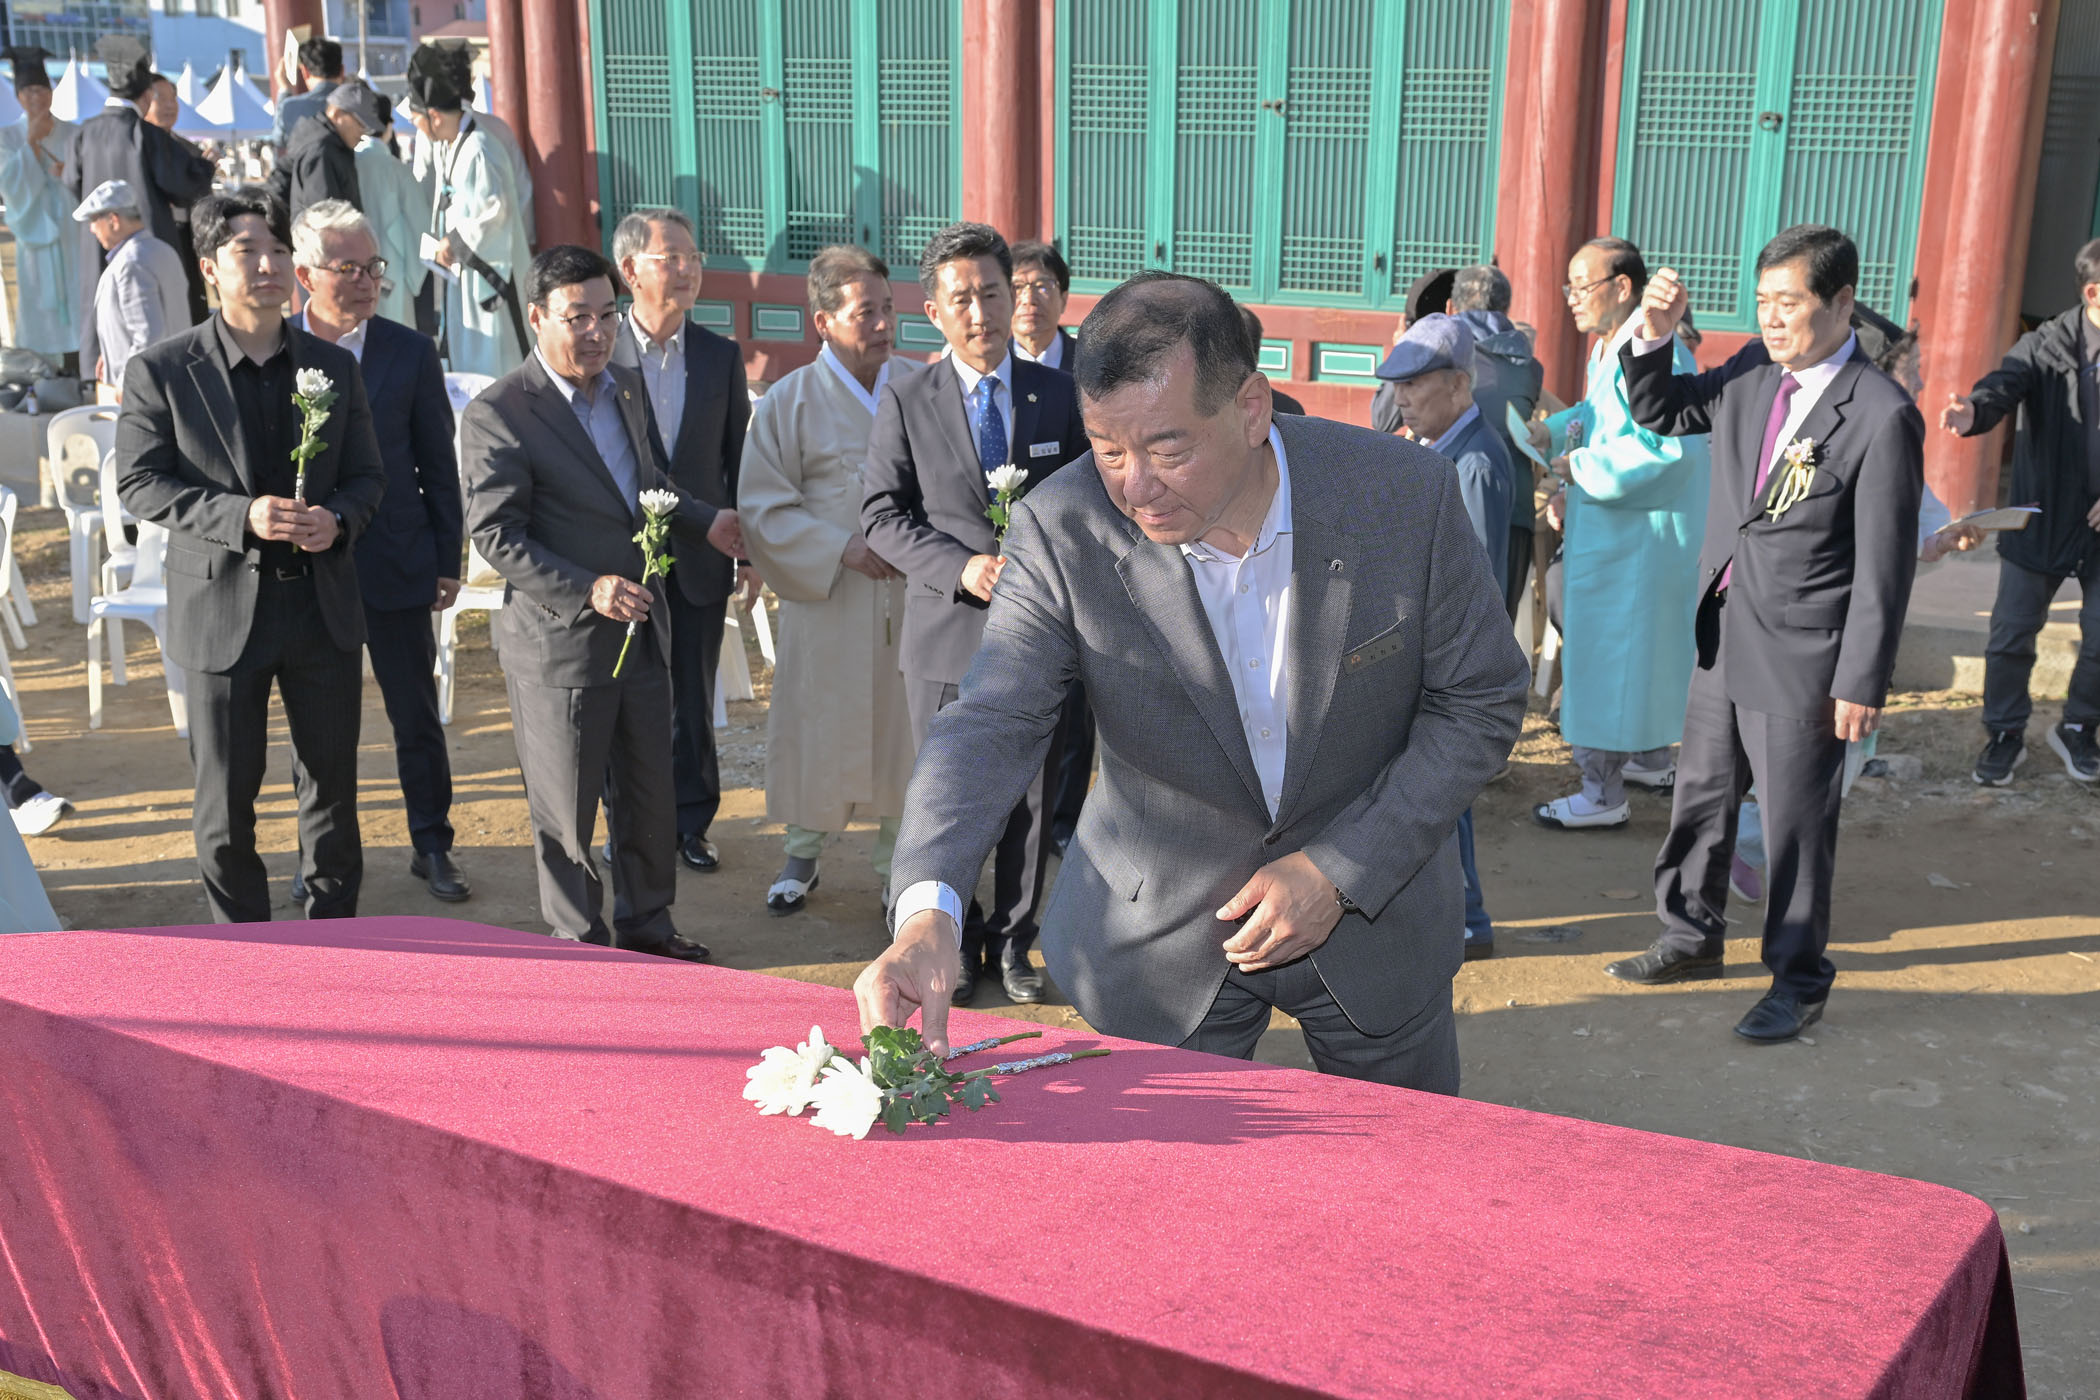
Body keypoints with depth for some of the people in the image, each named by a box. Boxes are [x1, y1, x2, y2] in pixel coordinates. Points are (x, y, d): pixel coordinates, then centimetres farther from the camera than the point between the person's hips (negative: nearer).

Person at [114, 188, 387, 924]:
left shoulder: (335, 365, 7)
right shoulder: (160, 371, -3)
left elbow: (367, 474, 11)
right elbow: (139, 483, -7)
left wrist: (338, 518, -11)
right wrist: (240, 516, -20)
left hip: (323, 602, 3)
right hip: (221, 607, -3)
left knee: (333, 782, 12)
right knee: (226, 795, 6)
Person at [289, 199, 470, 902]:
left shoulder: (411, 352, 0)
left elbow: (439, 466, 3)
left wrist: (449, 561, 1)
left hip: (398, 567, 0)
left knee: (417, 717, 8)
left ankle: (432, 845, 21)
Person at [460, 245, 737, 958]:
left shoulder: (629, 386, 9)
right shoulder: (497, 413, -14)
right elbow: (494, 534, -17)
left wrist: (706, 524, 9)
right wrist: (586, 590, -25)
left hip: (643, 630, 7)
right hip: (559, 639, -7)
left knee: (651, 795, 17)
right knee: (566, 811, 7)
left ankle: (647, 925, 34)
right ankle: (580, 945, 23)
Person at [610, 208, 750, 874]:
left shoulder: (721, 356, 4)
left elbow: (736, 459, 7)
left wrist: (747, 544, 5)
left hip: (700, 555, 2)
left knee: (694, 697, 10)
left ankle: (691, 820, 23)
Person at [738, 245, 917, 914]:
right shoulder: (790, 401, -5)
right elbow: (761, 507, -5)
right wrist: (842, 547, -15)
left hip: (914, 597, 2)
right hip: (826, 600, -2)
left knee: (907, 728, 8)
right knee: (817, 728, 9)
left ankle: (899, 870, 24)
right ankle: (801, 858, 30)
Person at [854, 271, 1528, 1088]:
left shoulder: (1403, 493, -20)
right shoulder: (1064, 531, -21)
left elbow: (1480, 702, -10)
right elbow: (993, 725, -25)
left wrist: (1340, 871, -17)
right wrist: (926, 911, -43)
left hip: (1371, 896, 1)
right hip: (1162, 934, -1)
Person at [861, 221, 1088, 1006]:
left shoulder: (1059, 396, 4)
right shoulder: (906, 402, 0)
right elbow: (883, 516, -2)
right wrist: (961, 568, -17)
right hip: (947, 637, -1)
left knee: (1032, 800, 9)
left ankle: (1011, 942, 25)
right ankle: (950, 945, 24)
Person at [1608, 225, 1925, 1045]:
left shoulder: (1880, 416, -17)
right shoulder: (1752, 372, 2)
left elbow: (1885, 564, -15)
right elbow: (1657, 415, 16)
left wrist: (1862, 683, -14)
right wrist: (1653, 337, -4)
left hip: (1800, 657, -7)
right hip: (1723, 640, 7)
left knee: (1795, 824, 6)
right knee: (1700, 801, 19)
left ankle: (1799, 980, 23)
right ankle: (1692, 938, 38)